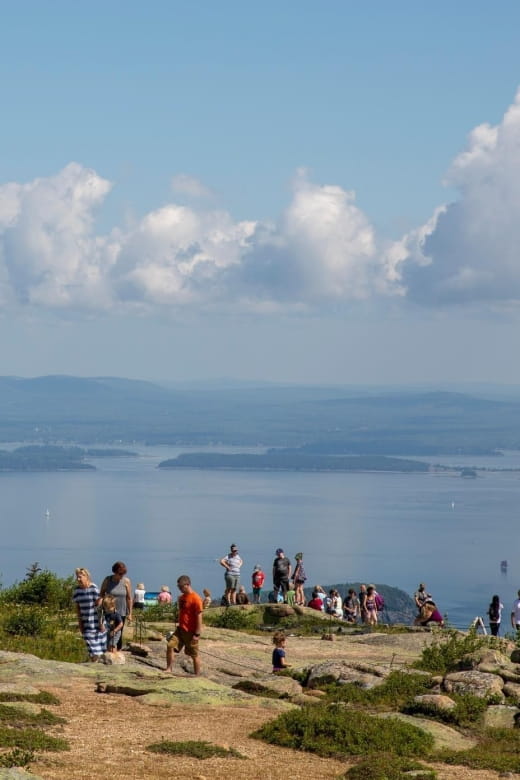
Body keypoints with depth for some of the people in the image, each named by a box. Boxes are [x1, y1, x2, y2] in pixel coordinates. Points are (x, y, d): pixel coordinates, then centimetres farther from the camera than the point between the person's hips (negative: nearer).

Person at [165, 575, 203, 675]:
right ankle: (169, 669, -4)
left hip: (191, 632, -7)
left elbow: (199, 616, -18)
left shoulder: (195, 598, -16)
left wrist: (197, 634, -20)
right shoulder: (182, 597, 10)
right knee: (170, 645, -10)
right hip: (181, 629, 7)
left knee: (194, 655, 3)